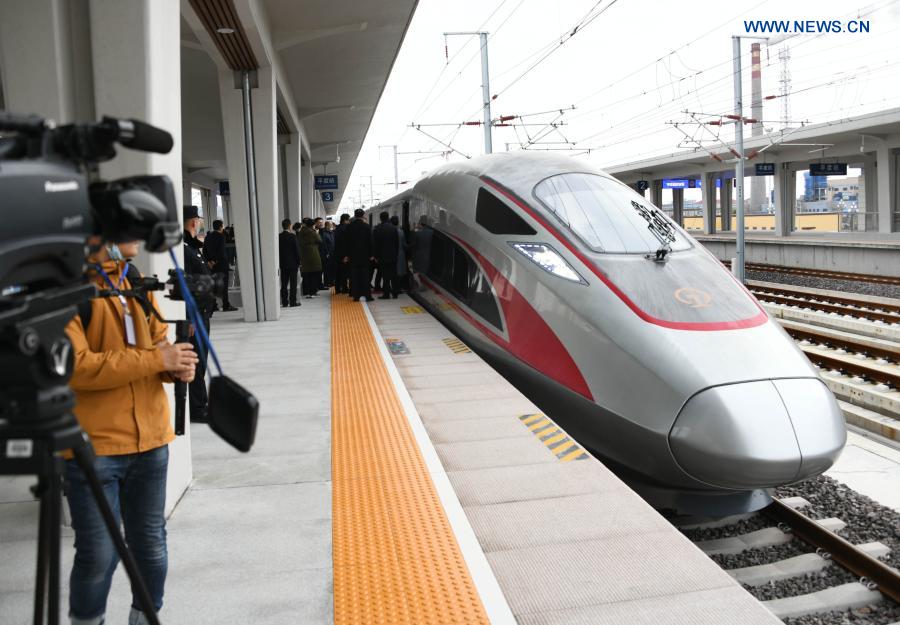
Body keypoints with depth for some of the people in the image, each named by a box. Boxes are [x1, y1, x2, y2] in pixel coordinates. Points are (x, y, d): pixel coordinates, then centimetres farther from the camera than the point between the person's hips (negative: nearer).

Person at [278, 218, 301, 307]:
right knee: (293, 283, 1)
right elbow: (297, 250, -10)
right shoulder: (292, 236, -12)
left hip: (283, 264, 4)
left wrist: (278, 263, 13)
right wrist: (299, 262, 1)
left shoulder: (279, 237, -1)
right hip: (292, 263, -4)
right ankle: (293, 302, 1)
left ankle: (284, 302, 10)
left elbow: (277, 250, 5)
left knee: (284, 284, 8)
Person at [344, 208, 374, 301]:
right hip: (364, 255, -1)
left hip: (353, 255, 1)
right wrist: (371, 254, 1)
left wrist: (346, 255, 4)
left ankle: (356, 295, 3)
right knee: (365, 275, 5)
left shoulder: (349, 227, -2)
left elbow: (347, 242, 0)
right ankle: (367, 295, 3)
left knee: (354, 276, 5)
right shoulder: (367, 226, -6)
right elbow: (370, 241, -4)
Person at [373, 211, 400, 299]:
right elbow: (397, 242, 3)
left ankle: (386, 293, -1)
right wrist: (396, 253, 12)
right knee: (393, 275, 8)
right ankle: (394, 293, 11)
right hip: (393, 256, 2)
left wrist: (376, 256, 2)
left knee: (385, 276, 1)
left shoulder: (377, 229, -8)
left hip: (382, 256, -2)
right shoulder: (393, 228, -1)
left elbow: (375, 244, -5)